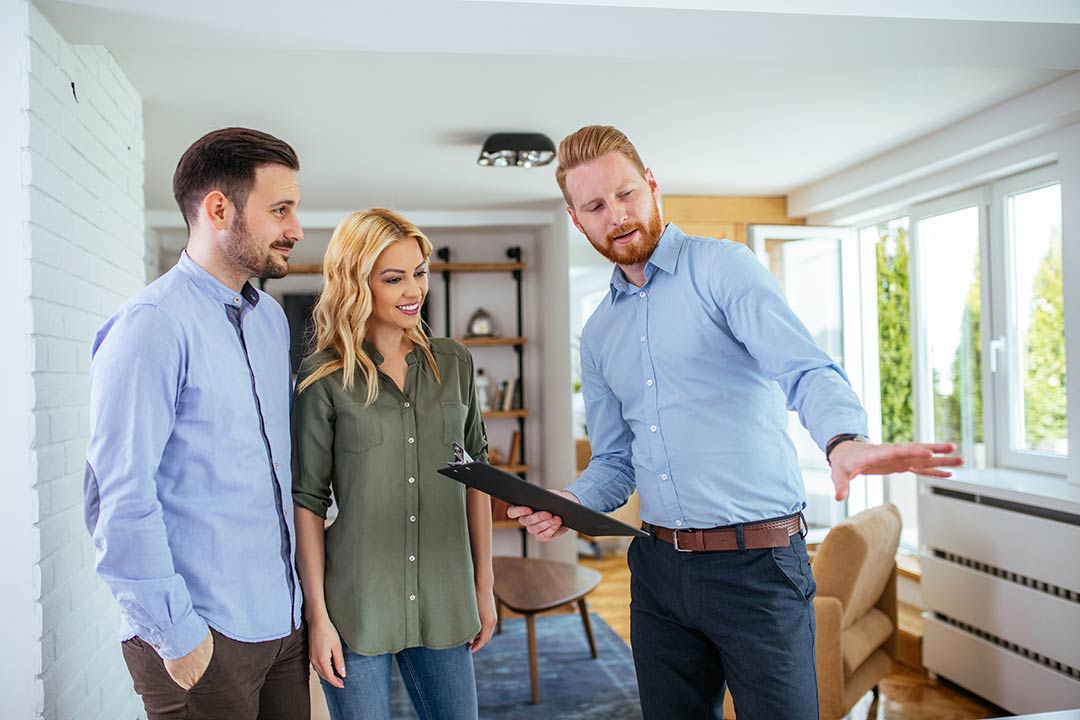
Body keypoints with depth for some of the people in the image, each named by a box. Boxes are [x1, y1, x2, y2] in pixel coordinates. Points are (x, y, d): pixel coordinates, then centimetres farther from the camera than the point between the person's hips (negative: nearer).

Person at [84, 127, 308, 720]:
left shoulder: (271, 319, 9)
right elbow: (118, 499, -18)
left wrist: (305, 600, 12)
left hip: (284, 620, 7)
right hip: (203, 638, -7)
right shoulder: (155, 325, -15)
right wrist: (176, 634, -14)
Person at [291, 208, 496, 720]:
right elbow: (307, 501, -6)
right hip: (356, 605, -3)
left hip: (444, 601, 3)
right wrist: (317, 615, -8)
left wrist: (484, 584, 8)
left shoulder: (453, 363, 4)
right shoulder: (323, 378, -6)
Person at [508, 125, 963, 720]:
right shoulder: (598, 334, 13)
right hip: (658, 568, 6)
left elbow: (805, 370, -20)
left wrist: (844, 439, -41)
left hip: (757, 563, -5)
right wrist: (570, 502, -4)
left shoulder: (722, 268, -6)